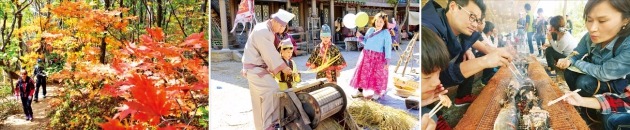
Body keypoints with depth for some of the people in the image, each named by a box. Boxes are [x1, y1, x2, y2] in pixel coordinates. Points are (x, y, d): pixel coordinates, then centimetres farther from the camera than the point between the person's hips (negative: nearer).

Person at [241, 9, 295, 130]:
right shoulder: (262, 31, -22)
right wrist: (282, 67, -13)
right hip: (254, 68, -10)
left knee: (260, 98, 15)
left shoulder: (268, 30, 10)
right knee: (272, 91, -18)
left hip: (258, 67, 10)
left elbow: (270, 53, 15)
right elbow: (270, 54, -22)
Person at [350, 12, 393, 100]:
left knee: (377, 74, 3)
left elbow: (388, 47, -9)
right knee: (362, 72, 9)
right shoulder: (370, 30, 8)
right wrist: (360, 36, 2)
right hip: (366, 55, 5)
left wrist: (387, 60, -14)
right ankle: (360, 91, 22)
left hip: (378, 57, -5)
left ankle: (377, 93, 19)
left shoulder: (386, 33, -8)